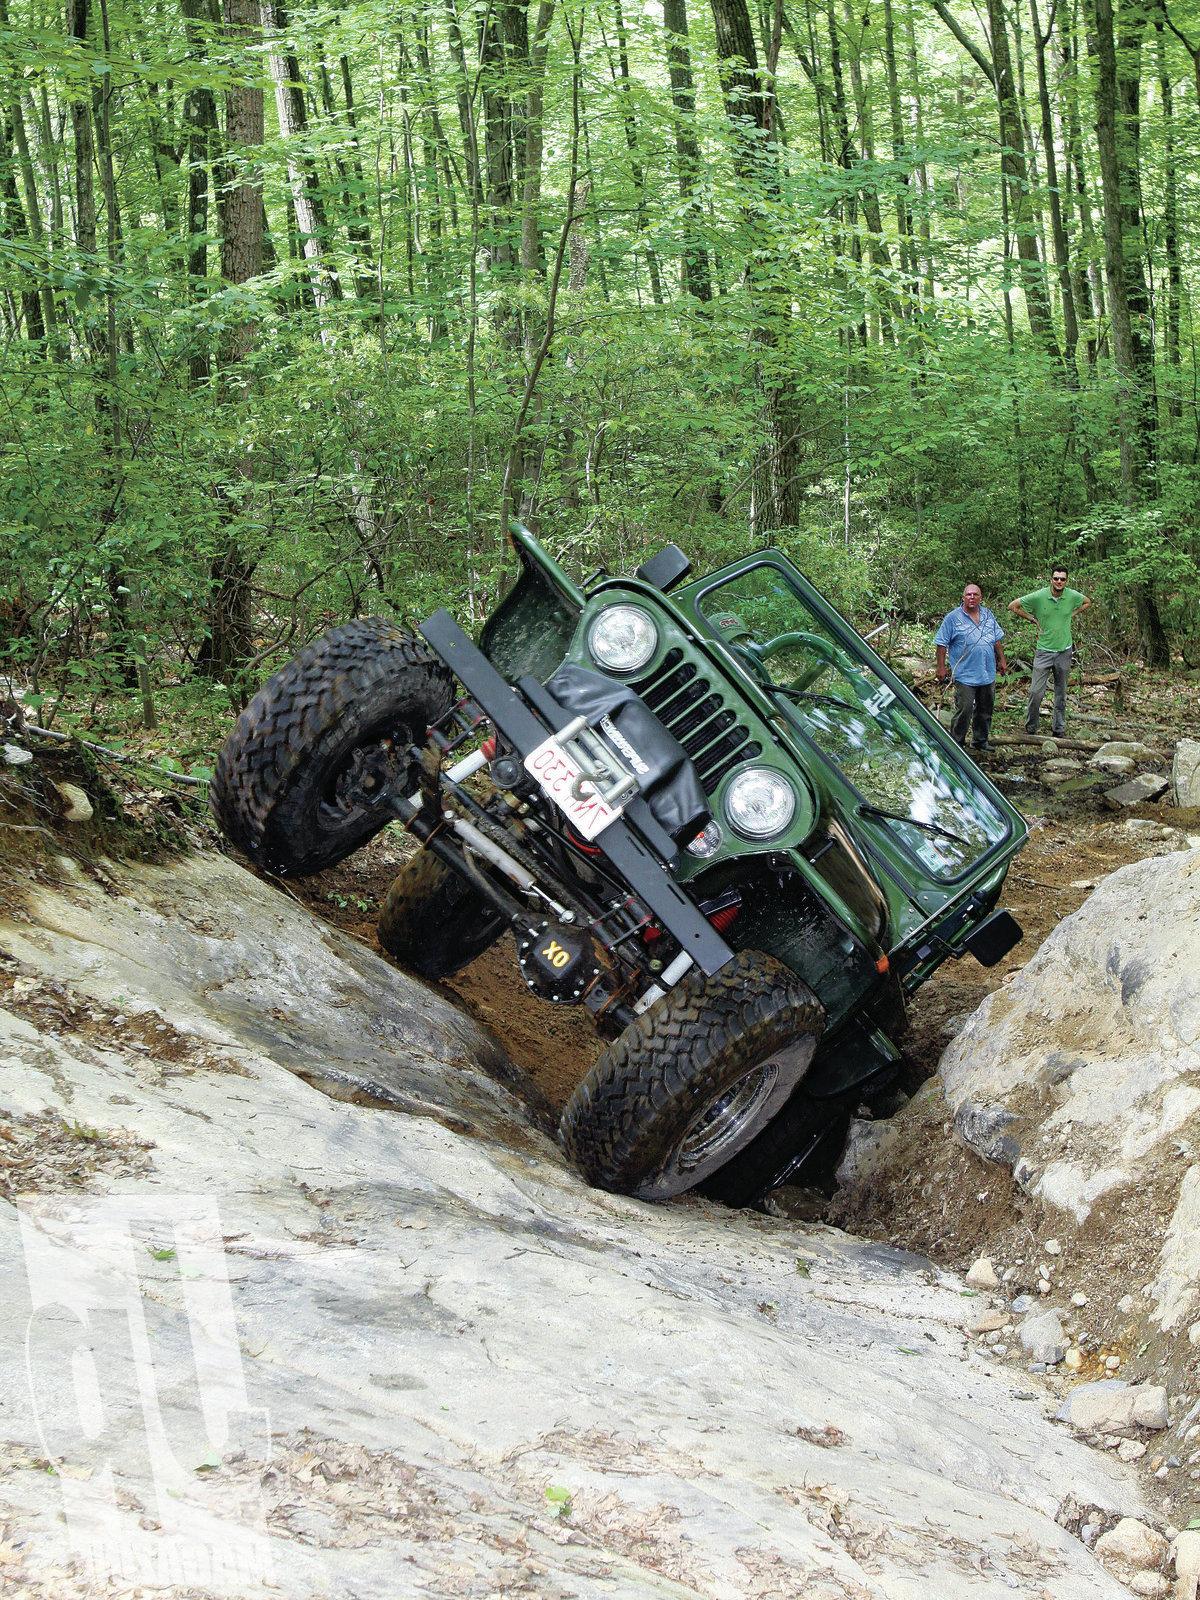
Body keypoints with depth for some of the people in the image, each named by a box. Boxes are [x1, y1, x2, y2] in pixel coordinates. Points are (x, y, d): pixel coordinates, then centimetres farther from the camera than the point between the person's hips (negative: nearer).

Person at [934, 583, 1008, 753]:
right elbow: (942, 643, -5)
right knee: (964, 711, -7)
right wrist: (941, 667, -9)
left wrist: (1001, 660, 17)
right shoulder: (953, 617, -6)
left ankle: (981, 741, 28)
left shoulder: (988, 615, 10)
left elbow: (997, 640, 20)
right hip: (965, 676, -6)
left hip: (988, 674, 6)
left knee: (985, 711, 14)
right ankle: (957, 743, 4)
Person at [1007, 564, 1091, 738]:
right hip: (1044, 651, -2)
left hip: (1064, 651, 2)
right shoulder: (1039, 596, -11)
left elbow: (1087, 602, 20)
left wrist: (1072, 614, 6)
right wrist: (1032, 619, -4)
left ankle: (1059, 729, 21)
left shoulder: (1072, 596, -3)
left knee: (1061, 693, 11)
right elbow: (1013, 606, -4)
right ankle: (1030, 728, 8)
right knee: (1036, 692, -6)